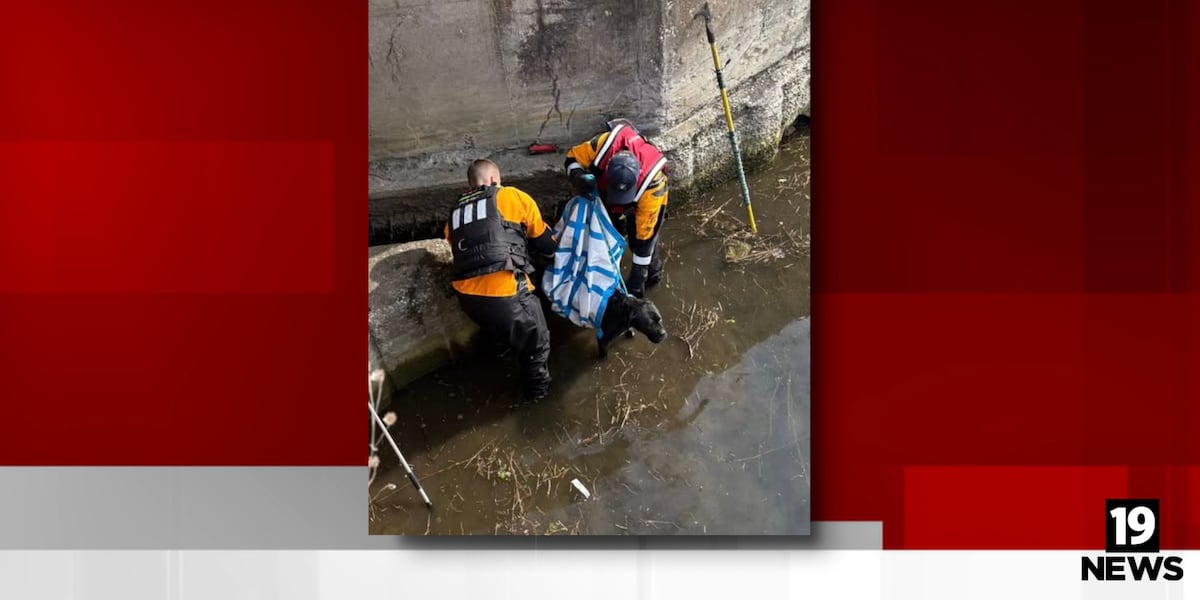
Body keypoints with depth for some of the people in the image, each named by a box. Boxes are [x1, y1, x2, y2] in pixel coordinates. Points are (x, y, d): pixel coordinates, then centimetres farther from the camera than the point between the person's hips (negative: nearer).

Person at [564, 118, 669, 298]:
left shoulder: (652, 182, -46)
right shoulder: (604, 144, -44)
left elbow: (644, 232, -38)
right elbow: (573, 158, -22)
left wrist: (638, 276, -34)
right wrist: (577, 177, -46)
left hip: (646, 199, -3)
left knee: (647, 237, -5)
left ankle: (652, 274, 24)